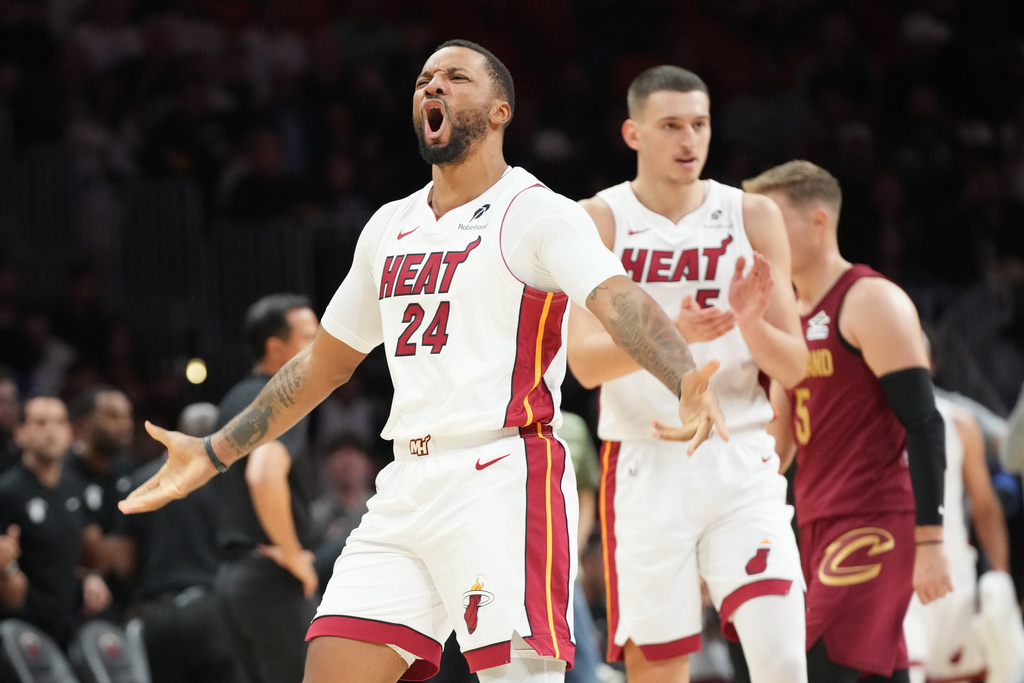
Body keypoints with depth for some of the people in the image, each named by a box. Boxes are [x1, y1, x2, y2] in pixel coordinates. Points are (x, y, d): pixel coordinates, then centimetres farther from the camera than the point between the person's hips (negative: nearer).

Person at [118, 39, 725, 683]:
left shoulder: (535, 213, -4)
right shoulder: (390, 228, 18)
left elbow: (618, 298, -21)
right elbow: (326, 362, 29)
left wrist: (687, 380, -41)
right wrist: (215, 453, 30)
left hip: (504, 479, -7)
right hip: (409, 486, 7)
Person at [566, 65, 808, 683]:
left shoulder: (753, 218, 5)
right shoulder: (599, 222, -1)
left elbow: (793, 368, 5)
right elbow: (585, 361, -12)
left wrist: (752, 325, -18)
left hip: (741, 463, 1)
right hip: (645, 466, -1)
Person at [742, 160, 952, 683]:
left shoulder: (872, 302, -9)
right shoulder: (790, 314, 17)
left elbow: (923, 424, -14)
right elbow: (781, 435, 23)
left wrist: (929, 541, -19)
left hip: (874, 522, -9)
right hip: (819, 520, 9)